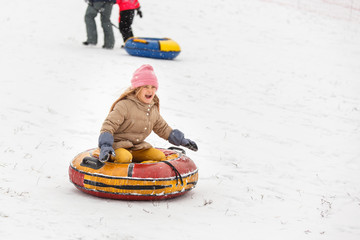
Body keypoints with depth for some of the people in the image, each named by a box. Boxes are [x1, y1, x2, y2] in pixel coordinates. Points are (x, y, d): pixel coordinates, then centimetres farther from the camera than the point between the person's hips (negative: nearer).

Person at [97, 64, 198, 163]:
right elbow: (109, 125, -17)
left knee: (160, 156, -14)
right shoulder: (124, 105, -13)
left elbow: (163, 128, 27)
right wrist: (105, 146, -31)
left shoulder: (153, 110, 12)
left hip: (137, 147, 7)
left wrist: (182, 140, 23)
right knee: (124, 157, -40)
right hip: (118, 145, -7)